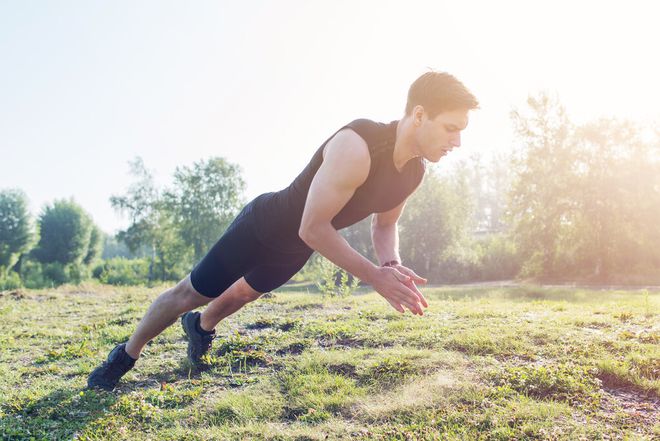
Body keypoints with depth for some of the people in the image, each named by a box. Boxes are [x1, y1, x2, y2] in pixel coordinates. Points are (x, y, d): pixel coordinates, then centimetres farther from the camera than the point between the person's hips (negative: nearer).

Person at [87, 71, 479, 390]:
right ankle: (126, 355, 31)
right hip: (265, 224, -7)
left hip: (296, 247, 8)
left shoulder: (415, 171, -12)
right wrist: (375, 277, -38)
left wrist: (392, 263, -19)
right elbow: (313, 228, -37)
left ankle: (201, 326, 63)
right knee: (189, 294, 6)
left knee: (244, 293, 32)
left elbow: (385, 223, 2)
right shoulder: (355, 147, -39)